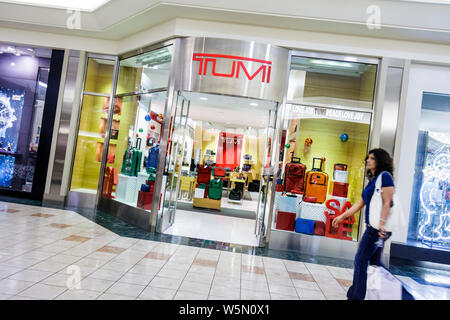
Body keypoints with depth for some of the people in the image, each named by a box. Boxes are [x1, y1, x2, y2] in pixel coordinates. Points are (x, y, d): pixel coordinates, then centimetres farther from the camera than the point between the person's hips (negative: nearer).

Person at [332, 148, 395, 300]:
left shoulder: (385, 176, -7)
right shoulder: (372, 180, 19)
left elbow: (387, 203, -16)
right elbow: (359, 204, 21)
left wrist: (381, 223, -25)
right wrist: (342, 216, 20)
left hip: (379, 227, -9)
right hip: (372, 226, 9)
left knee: (361, 260, -4)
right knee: (375, 262, 13)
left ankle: (356, 296, 4)